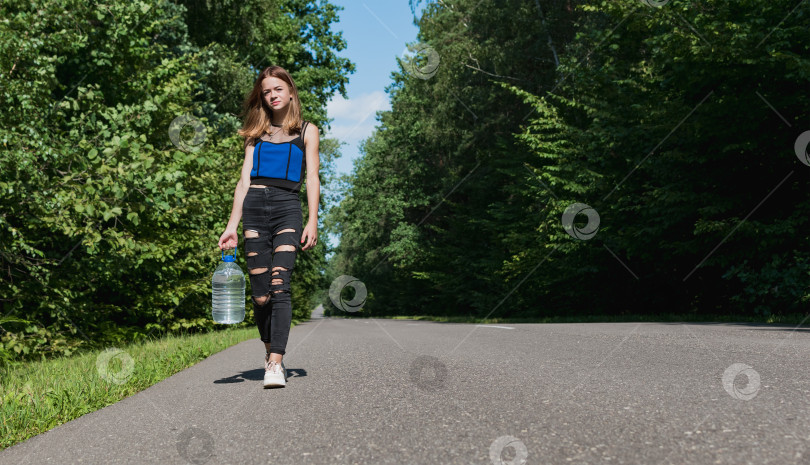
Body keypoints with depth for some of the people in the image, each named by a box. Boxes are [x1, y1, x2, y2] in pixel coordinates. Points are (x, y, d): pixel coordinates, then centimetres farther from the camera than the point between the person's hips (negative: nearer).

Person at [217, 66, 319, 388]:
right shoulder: (256, 134, 19)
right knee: (260, 295, -1)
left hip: (287, 207, -2)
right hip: (254, 207, 2)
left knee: (279, 286, -17)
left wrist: (313, 221, -8)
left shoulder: (306, 131, 14)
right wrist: (232, 225, 4)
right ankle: (269, 352, 20)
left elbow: (312, 178, 5)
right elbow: (244, 180, 13)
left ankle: (276, 365, -21)